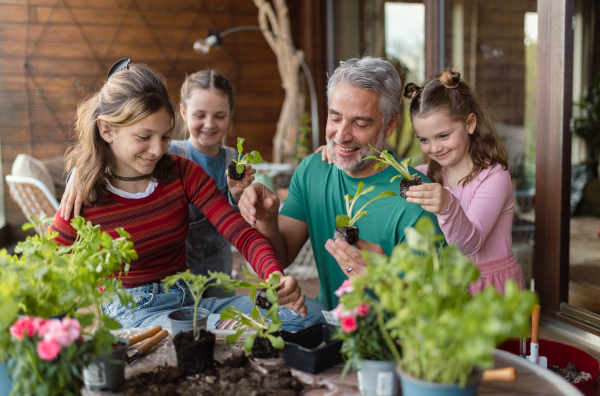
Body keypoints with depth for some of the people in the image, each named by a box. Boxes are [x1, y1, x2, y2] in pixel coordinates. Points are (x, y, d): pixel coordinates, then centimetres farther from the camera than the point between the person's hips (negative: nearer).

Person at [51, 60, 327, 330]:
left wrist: (276, 277, -29)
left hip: (188, 301, 5)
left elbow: (244, 235, -8)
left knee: (309, 313, -15)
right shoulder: (81, 206, -9)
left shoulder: (183, 173, 1)